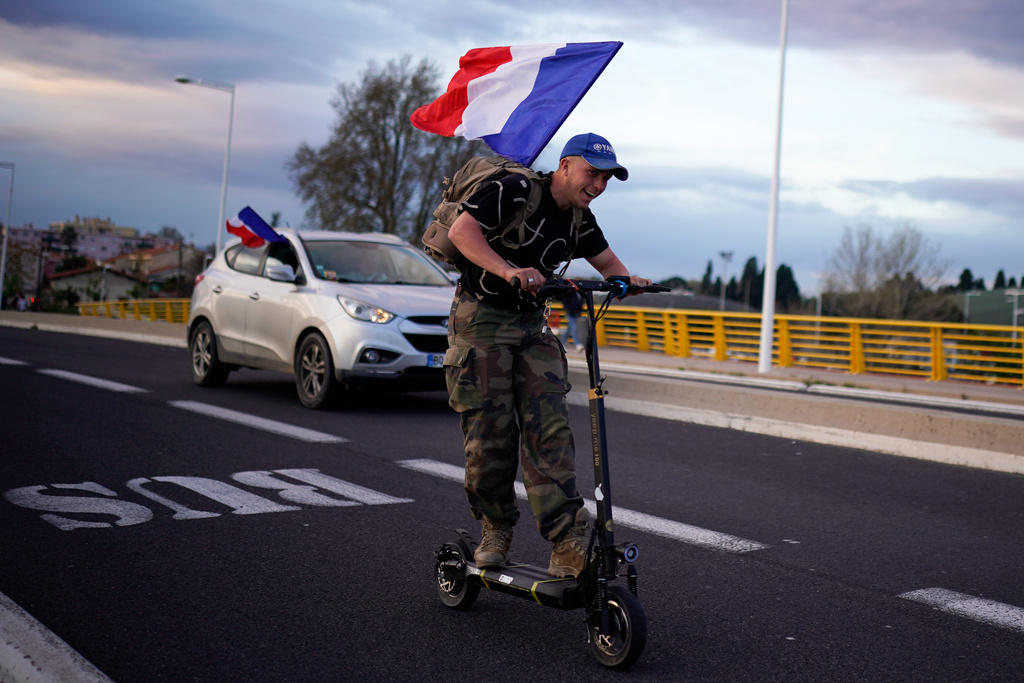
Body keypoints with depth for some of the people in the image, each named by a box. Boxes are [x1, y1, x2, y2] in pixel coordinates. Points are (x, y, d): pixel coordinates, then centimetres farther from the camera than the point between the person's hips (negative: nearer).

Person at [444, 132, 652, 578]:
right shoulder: (517, 191, -15)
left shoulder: (580, 219, 7)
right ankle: (496, 528, 16)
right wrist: (509, 271, -37)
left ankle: (569, 543, -12)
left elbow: (606, 262, 18)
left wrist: (628, 281, -6)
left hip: (532, 324, 6)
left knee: (550, 430, -8)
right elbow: (461, 231, -23)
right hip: (482, 319, -6)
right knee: (490, 434, -6)